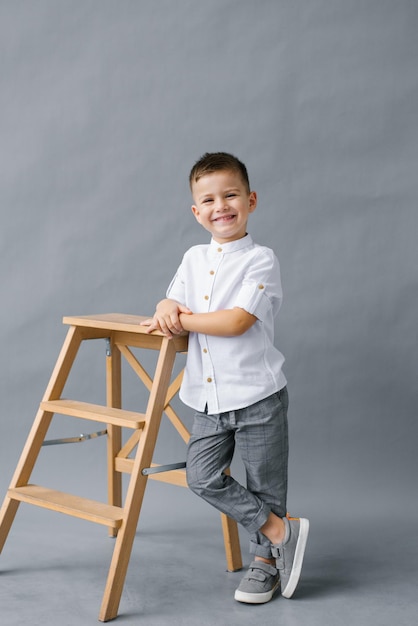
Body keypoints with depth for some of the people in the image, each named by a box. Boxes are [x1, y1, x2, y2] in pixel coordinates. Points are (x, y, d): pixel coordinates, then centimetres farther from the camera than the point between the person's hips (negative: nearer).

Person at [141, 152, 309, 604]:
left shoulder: (261, 260, -10)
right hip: (208, 399, 6)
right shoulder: (193, 258, 10)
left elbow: (237, 321, -21)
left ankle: (264, 560, 25)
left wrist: (182, 320, -14)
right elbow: (172, 302, 15)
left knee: (265, 484, 6)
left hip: (257, 396, -6)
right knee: (202, 477, -1)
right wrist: (167, 309, -10)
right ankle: (282, 531, 9)